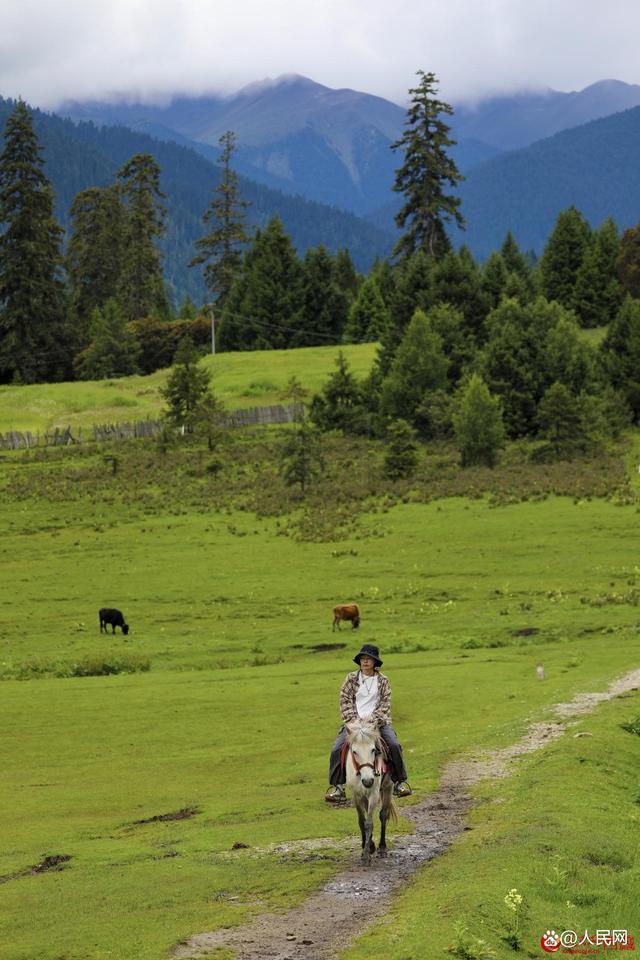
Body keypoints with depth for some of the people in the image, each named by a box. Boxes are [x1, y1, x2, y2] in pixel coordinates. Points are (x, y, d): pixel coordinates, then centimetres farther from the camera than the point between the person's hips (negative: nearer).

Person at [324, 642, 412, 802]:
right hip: (354, 721, 0)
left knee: (394, 745, -21)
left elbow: (385, 704, 1)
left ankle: (399, 782, -3)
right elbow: (345, 702, 2)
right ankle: (336, 786, -6)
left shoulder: (383, 680, 5)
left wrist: (371, 718, -14)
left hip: (378, 721, 0)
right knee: (337, 749, -18)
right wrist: (354, 721, -11)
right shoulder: (351, 678, 6)